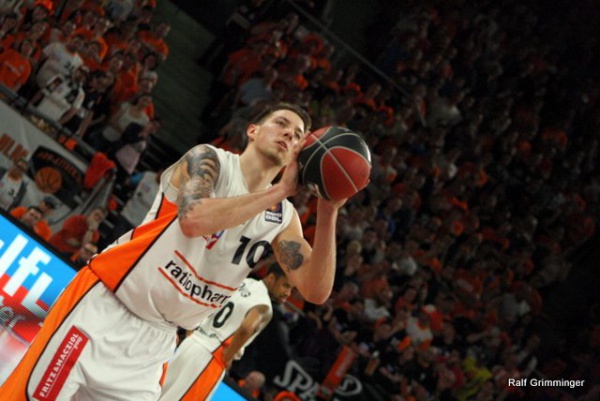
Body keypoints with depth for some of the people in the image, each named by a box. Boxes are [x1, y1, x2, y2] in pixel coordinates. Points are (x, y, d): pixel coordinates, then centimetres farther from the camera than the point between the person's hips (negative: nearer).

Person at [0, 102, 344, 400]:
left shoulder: (283, 218, 7)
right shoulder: (210, 160, -8)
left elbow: (316, 291, -2)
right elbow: (194, 219, -29)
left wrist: (328, 212, -14)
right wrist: (277, 191, -22)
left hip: (155, 342, 6)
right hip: (103, 308, -6)